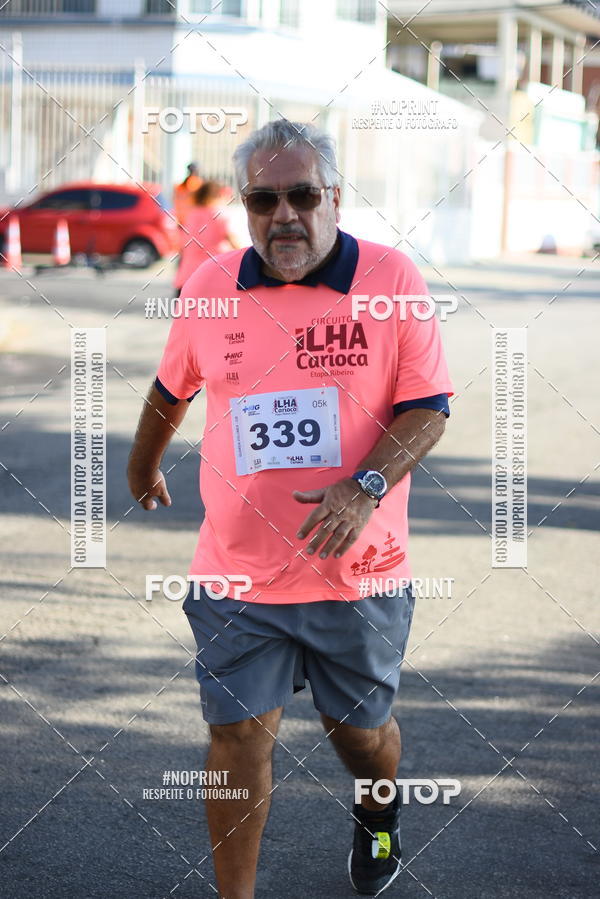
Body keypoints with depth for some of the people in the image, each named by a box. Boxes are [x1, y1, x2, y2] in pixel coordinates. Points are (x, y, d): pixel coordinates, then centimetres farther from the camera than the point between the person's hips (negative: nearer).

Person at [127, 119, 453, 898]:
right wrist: (144, 467, 33)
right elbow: (172, 389, 18)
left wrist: (366, 487, -22)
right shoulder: (209, 287, -1)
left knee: (360, 728, 16)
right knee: (239, 734, -2)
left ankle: (379, 815, 50)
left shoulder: (392, 280, -7)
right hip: (237, 572, 1)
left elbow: (428, 408, -6)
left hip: (360, 571, -1)